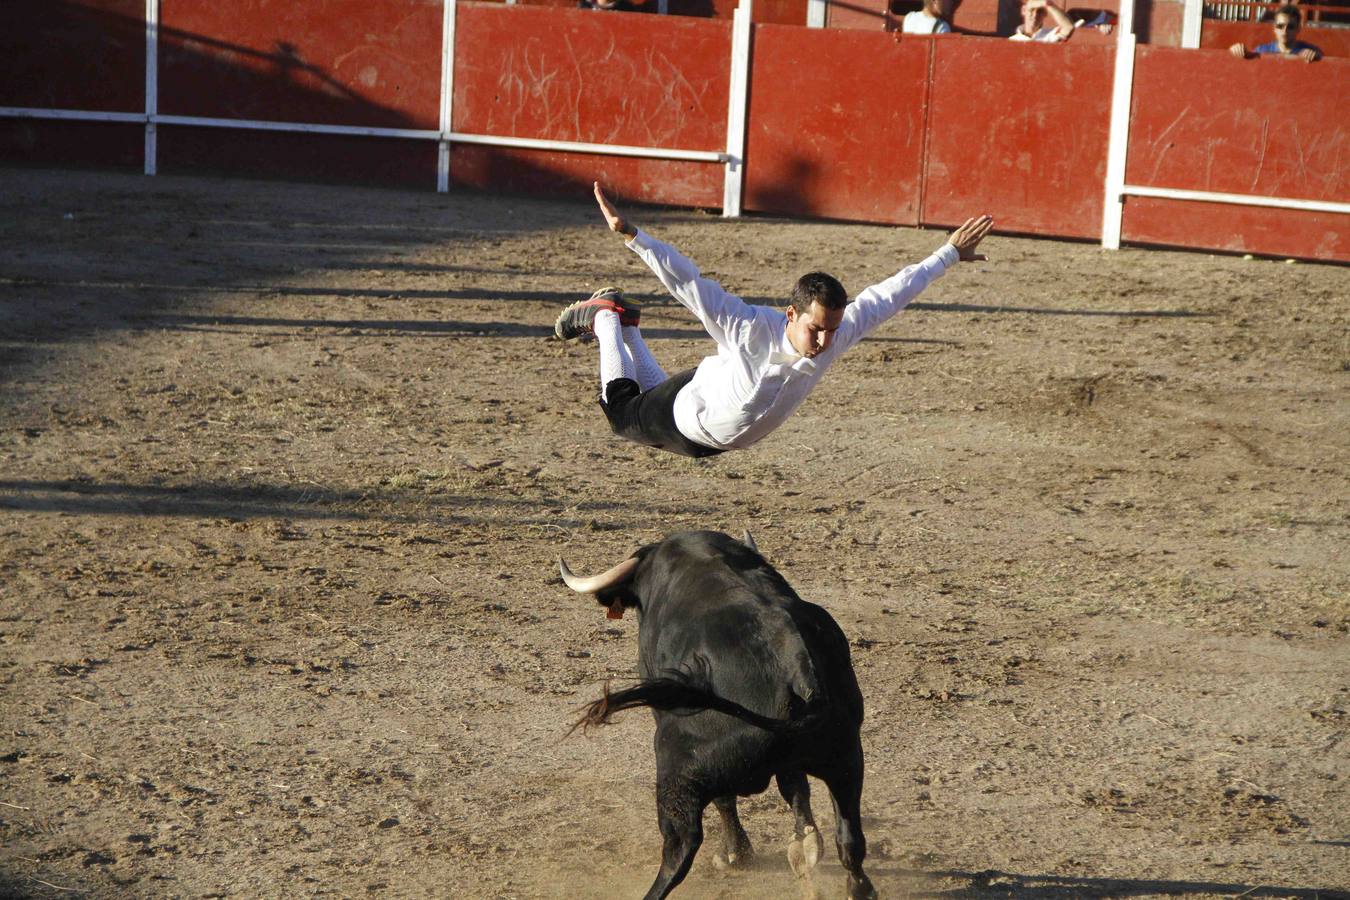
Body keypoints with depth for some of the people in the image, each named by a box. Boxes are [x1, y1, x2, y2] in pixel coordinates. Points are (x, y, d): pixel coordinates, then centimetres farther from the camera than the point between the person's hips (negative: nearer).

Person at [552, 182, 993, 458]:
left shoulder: (839, 332, -30)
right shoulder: (751, 330, -44)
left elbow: (891, 292, -20)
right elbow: (687, 283, -48)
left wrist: (950, 254, -13)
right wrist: (630, 235, -57)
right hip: (687, 416, -6)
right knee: (622, 408, 24)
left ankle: (627, 324, 52)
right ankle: (606, 319, 43)